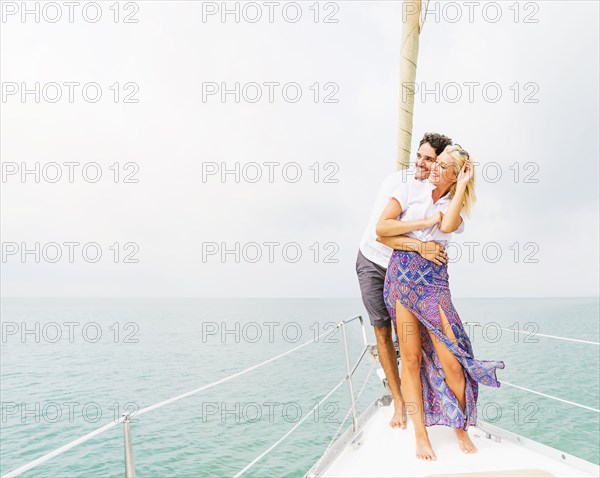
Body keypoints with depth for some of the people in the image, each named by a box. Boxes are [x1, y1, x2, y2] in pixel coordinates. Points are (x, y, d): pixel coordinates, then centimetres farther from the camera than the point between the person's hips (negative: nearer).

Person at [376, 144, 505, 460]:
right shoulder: (412, 189, 6)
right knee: (411, 359, 1)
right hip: (402, 276, -1)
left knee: (452, 361, -4)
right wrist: (426, 221, -6)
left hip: (434, 282, 1)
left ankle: (461, 428, 20)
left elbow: (447, 226, -15)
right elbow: (381, 227, -5)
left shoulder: (455, 207, 11)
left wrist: (463, 186, -5)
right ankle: (421, 436, 12)